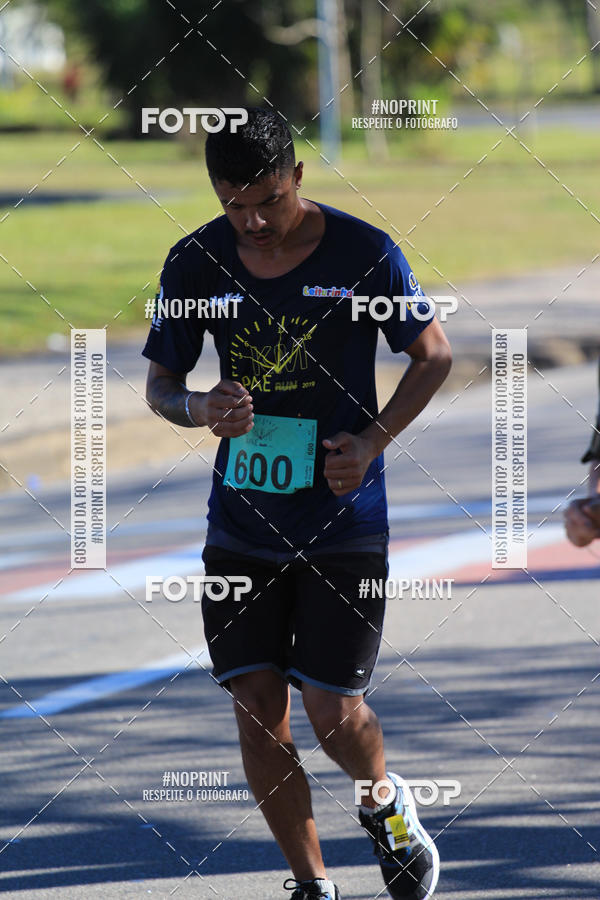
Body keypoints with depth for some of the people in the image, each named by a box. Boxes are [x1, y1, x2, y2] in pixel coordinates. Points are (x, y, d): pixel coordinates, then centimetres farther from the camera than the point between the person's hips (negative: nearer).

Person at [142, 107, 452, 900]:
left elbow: (434, 354, 2)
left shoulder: (365, 253, -9)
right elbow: (160, 383, 7)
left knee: (332, 710, -5)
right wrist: (200, 410, -16)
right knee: (257, 708, 0)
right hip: (241, 524, 3)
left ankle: (385, 804, 29)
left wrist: (374, 439, -11)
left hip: (344, 522, -3)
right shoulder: (196, 263, -2)